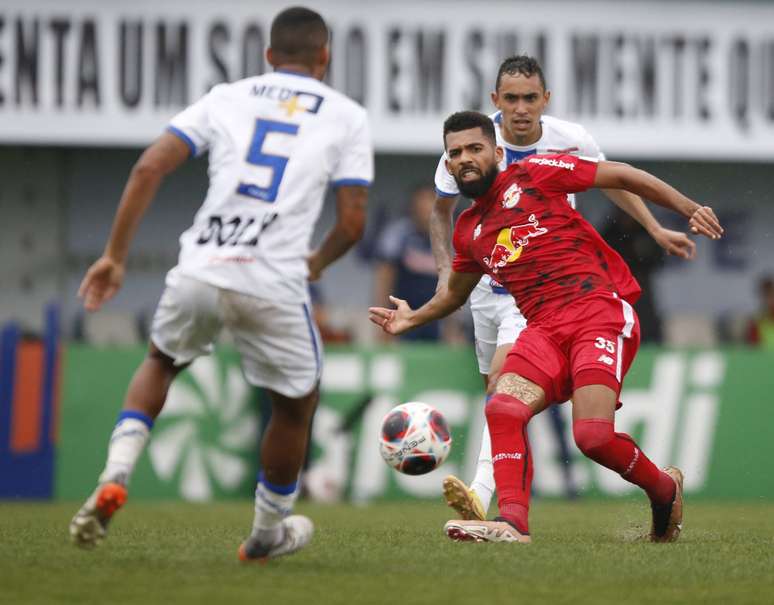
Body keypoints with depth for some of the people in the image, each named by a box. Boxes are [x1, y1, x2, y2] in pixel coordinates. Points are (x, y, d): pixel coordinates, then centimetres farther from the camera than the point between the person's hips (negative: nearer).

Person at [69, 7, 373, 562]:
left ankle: (114, 478, 9)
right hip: (275, 284, -2)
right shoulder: (347, 117, 10)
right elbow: (352, 222, 5)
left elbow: (150, 168, 4)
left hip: (200, 272, 2)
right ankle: (268, 533, 37)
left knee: (160, 363, 31)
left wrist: (115, 256, 8)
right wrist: (319, 262, 26)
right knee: (297, 403, 23)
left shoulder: (225, 98, 15)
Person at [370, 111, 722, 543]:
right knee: (503, 409, -25)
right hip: (544, 328, 5)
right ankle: (512, 523, -33)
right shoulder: (469, 231, 21)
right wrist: (414, 318, 26)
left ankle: (665, 489, 8)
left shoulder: (533, 174, 5)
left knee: (593, 435, -21)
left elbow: (621, 176, 7)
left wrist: (690, 209, 2)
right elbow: (456, 290, 41)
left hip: (600, 309, -5)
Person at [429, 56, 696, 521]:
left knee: (507, 376, -24)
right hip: (488, 284, 4)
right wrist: (446, 268, -3)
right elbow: (442, 210, 8)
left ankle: (481, 496, -36)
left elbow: (611, 180, 11)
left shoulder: (571, 141, -12)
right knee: (497, 391, 9)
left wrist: (656, 229, 12)